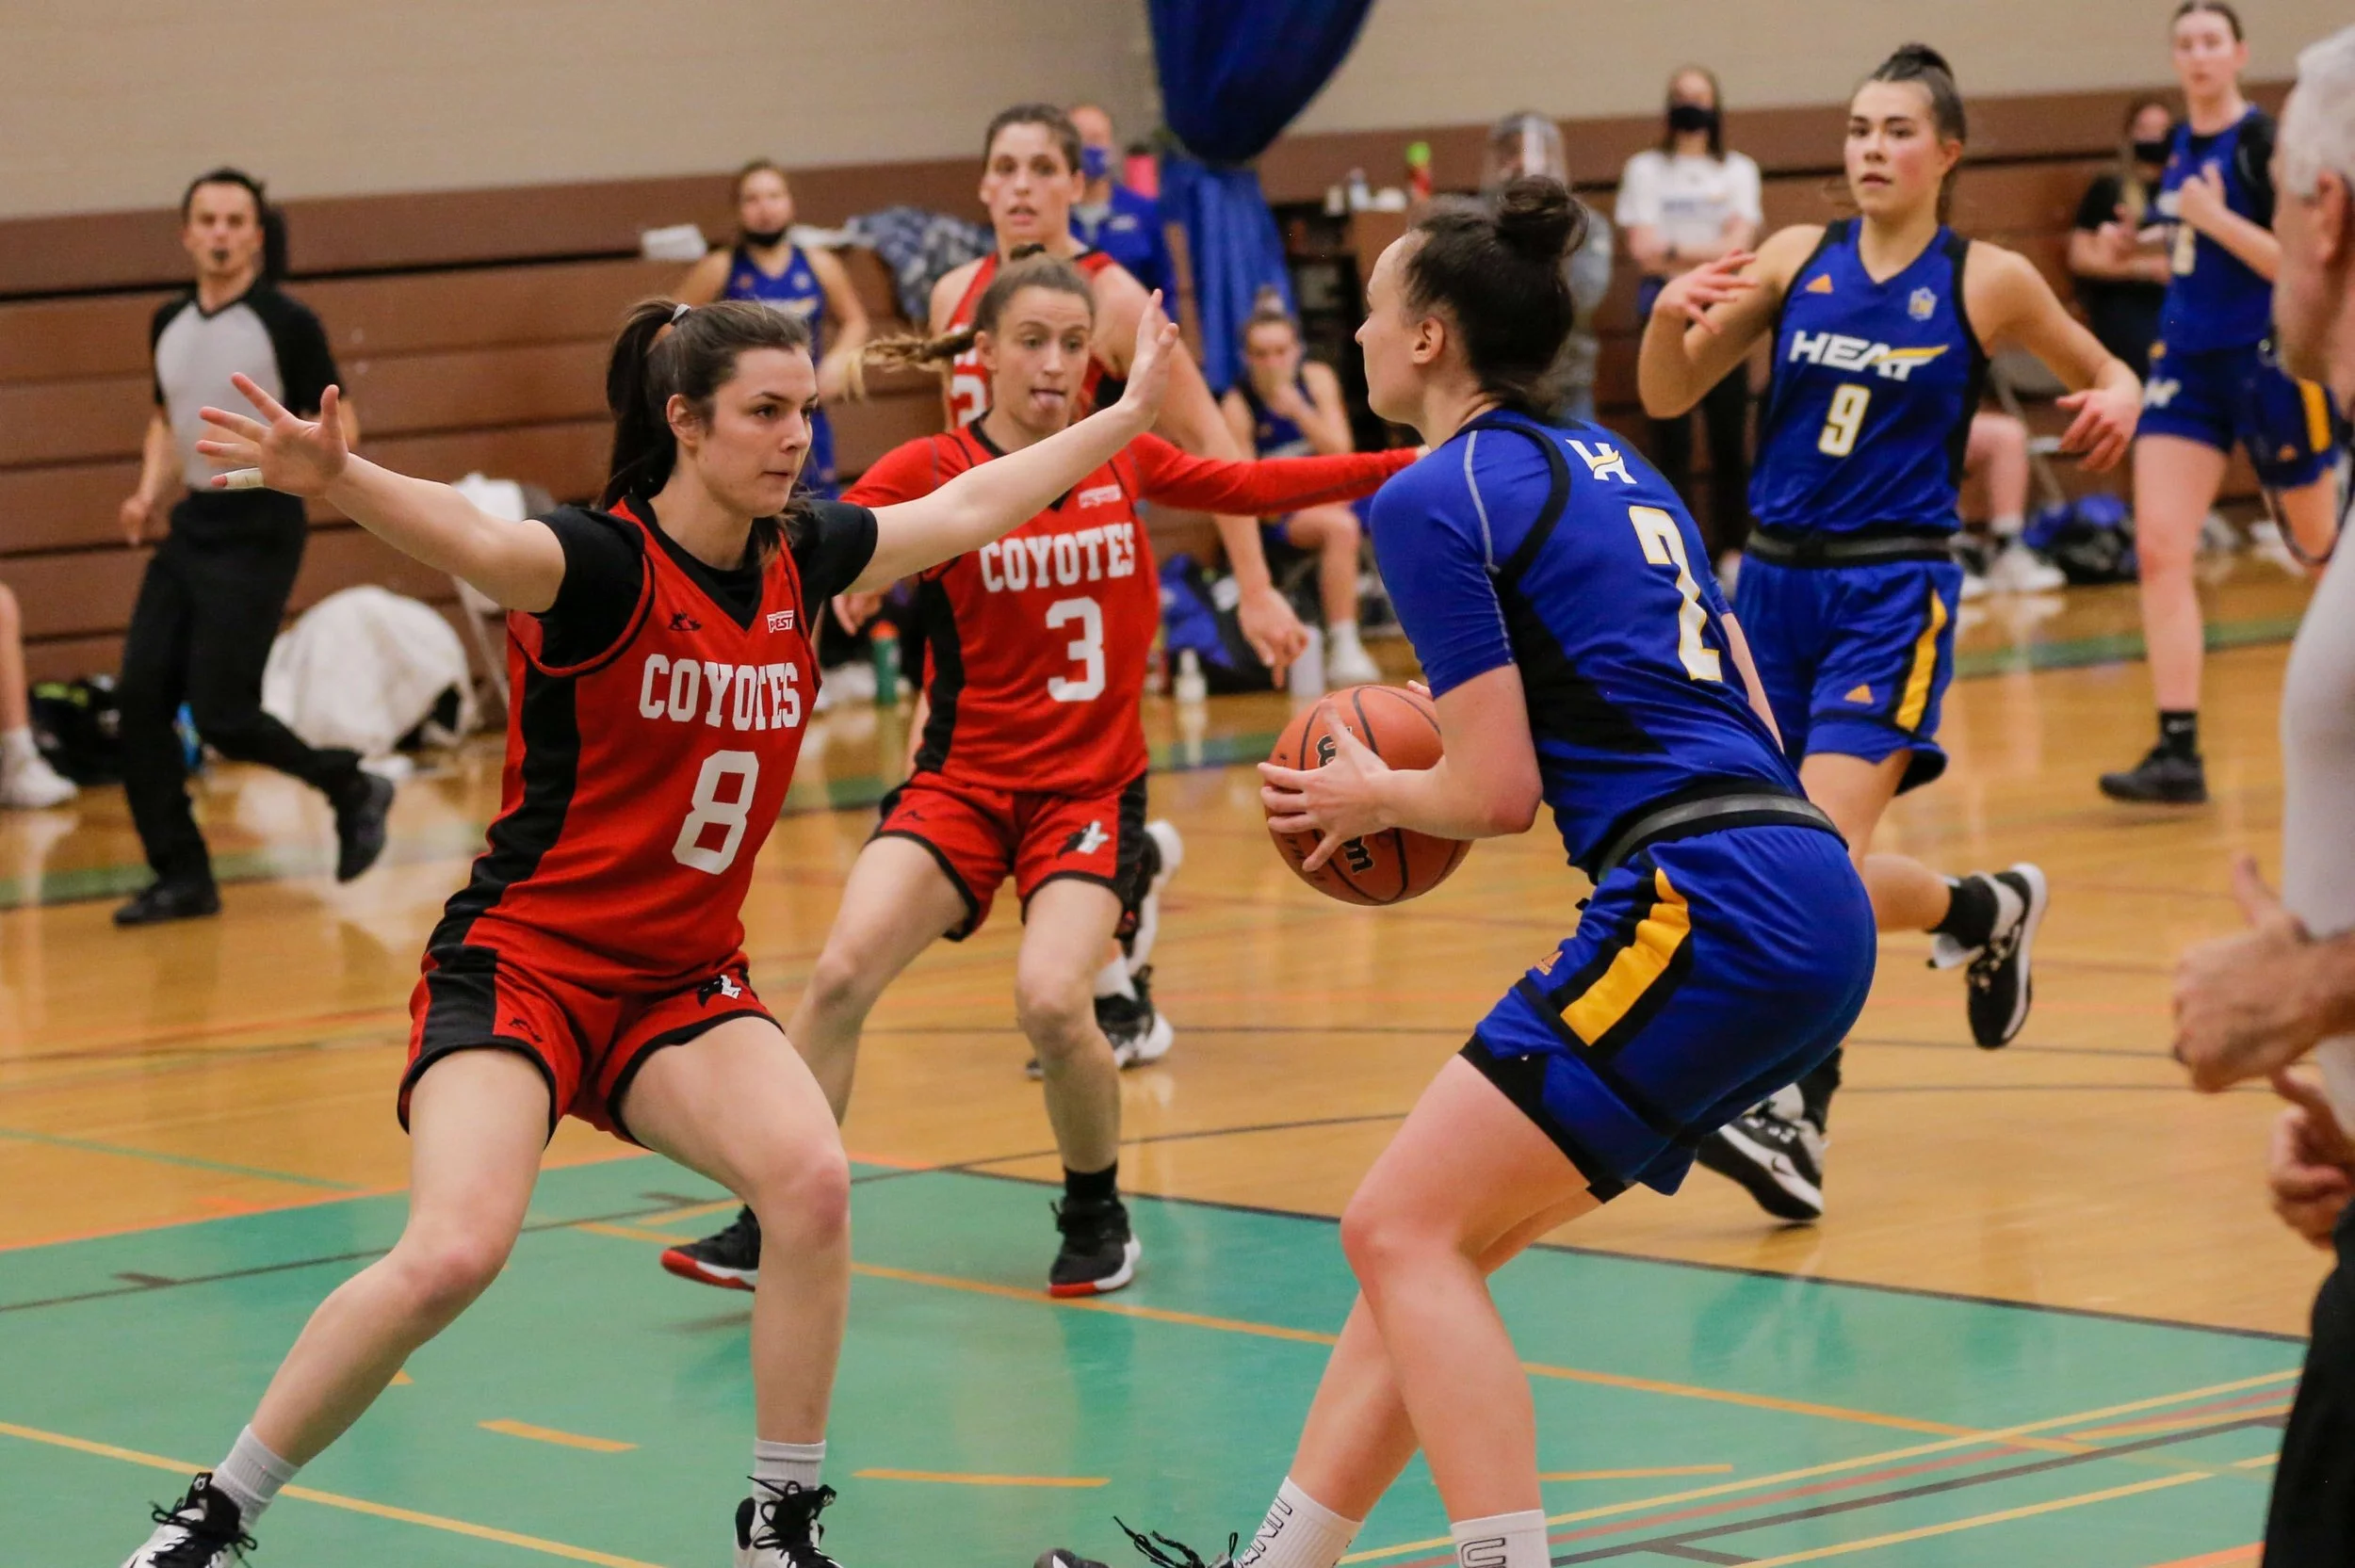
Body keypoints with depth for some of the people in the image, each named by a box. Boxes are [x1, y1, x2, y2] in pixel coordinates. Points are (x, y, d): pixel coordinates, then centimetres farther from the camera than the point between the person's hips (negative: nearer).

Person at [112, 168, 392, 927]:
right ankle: (182, 877, 5)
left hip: (257, 531, -6)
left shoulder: (286, 322, -9)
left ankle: (352, 788, 14)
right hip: (189, 526, 6)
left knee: (221, 714, -11)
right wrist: (148, 495, 9)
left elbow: (339, 425, -6)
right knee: (141, 697, -4)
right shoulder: (169, 324, 9)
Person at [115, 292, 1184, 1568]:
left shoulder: (798, 556, 3)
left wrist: (1129, 412, 27)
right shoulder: (604, 563, -17)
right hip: (521, 966, -6)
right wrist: (336, 481, -59)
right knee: (452, 1255, -25)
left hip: (683, 983, 6)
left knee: (813, 1183, -21)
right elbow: (475, 542, -39)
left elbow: (968, 507, 19)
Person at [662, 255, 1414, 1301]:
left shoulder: (1121, 460, 4)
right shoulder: (931, 474, -6)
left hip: (1091, 786, 0)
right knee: (841, 975, -19)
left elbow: (1254, 486, 20)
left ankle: (1096, 1213, 4)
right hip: (965, 776, 0)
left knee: (1051, 1001, -23)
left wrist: (1411, 467, 20)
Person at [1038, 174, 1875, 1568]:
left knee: (1403, 1231, -6)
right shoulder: (1612, 467, 22)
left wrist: (1371, 796, 12)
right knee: (1439, 1237, 13)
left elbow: (1497, 794, -8)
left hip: (1711, 906, -9)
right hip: (1808, 899, 9)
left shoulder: (1436, 497, -4)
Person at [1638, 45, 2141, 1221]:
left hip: (1892, 593, -4)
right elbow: (1668, 397, 5)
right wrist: (1671, 315, -16)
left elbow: (2102, 373, 13)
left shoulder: (1985, 281, -2)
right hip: (1775, 582, 4)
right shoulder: (1797, 260, 4)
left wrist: (2117, 403, -11)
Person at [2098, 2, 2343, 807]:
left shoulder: (2264, 141, -12)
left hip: (2266, 361, -6)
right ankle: (2178, 751, -11)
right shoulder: (2181, 144, 9)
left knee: (2322, 541, 11)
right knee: (2158, 548, -9)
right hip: (2187, 360, 6)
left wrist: (2217, 219, -23)